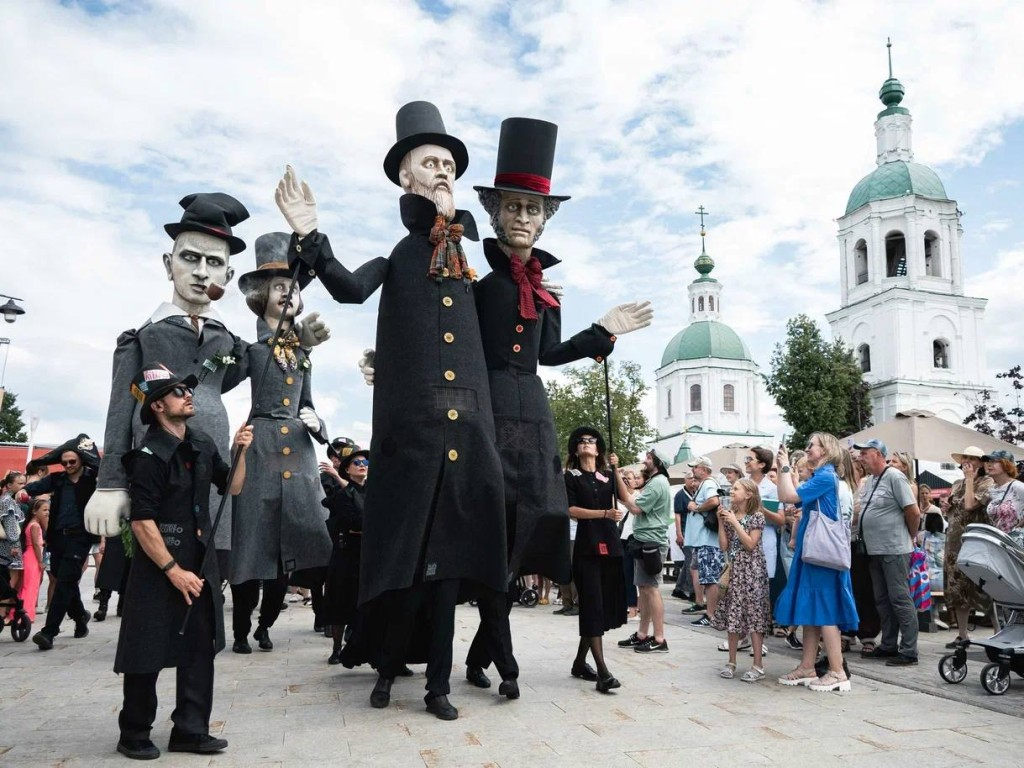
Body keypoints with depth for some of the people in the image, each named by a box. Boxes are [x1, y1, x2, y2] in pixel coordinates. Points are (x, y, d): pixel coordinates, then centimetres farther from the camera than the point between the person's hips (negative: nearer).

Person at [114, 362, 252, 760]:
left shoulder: (202, 445, 6)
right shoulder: (149, 455, -15)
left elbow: (232, 488, 15)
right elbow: (141, 521, -18)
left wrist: (240, 452, -1)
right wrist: (173, 570, -19)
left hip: (200, 562, 7)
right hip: (157, 567, -7)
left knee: (200, 647, 9)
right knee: (147, 653, 4)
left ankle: (190, 730, 20)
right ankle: (134, 735, 22)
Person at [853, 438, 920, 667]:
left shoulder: (894, 477, -12)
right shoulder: (869, 481, 13)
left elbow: (914, 512, -12)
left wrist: (909, 537, 0)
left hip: (895, 551, -8)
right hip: (875, 551, 9)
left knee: (900, 599, -3)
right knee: (883, 601, 14)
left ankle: (908, 651, 3)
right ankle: (888, 645, 24)